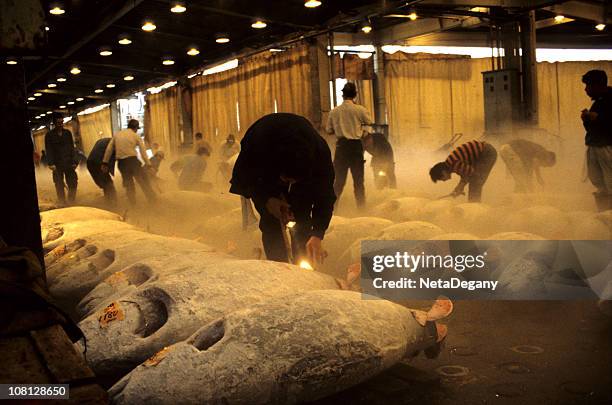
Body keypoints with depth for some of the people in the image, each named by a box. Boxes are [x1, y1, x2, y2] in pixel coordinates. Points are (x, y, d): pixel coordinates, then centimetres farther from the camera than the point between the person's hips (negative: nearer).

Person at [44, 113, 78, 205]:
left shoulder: (68, 133, 10)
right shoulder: (49, 135, 2)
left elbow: (72, 148, 9)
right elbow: (48, 150, -3)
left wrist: (74, 161, 1)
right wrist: (51, 163, -13)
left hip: (69, 163, 2)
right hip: (57, 165, -2)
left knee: (73, 184, 0)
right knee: (60, 187, -1)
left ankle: (71, 203, 14)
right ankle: (62, 204, 6)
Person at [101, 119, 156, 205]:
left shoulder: (117, 134, 15)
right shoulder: (136, 136, 5)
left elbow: (109, 149, 11)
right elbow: (143, 152, 0)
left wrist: (105, 163, 14)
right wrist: (148, 164, 2)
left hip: (121, 162, 4)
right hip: (132, 160, -4)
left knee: (129, 184, 15)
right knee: (144, 181, 4)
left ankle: (133, 204, 18)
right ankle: (152, 200, 6)